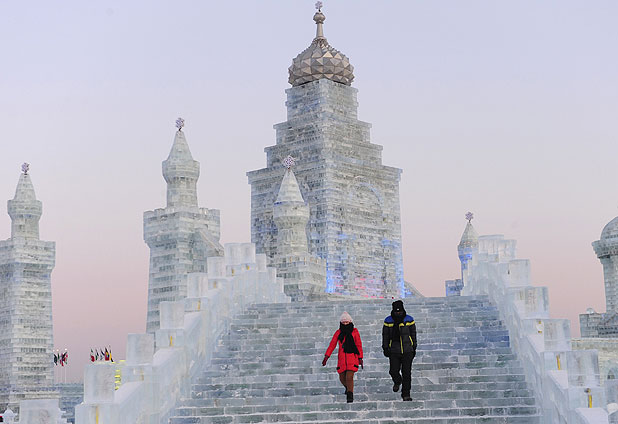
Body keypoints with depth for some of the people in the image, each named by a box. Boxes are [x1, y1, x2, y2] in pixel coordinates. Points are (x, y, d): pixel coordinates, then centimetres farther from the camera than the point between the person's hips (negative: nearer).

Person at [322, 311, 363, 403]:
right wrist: (326, 357, -6)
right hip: (342, 358, 3)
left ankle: (350, 395, -5)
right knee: (342, 378, 10)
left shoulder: (354, 332, 1)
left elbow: (359, 345, 4)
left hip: (352, 358, -3)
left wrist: (360, 358, 1)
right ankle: (348, 388, 42)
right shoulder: (338, 333, 5)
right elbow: (332, 345, 2)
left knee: (349, 377, -16)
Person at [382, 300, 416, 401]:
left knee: (406, 373, -3)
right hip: (394, 351, 0)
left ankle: (406, 394, 6)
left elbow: (413, 334, 9)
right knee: (394, 371, -6)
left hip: (407, 351, 0)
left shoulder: (409, 320, -1)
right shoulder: (388, 321, 0)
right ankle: (397, 382, 29)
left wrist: (414, 348, 9)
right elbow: (385, 335, 8)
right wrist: (385, 348, 4)